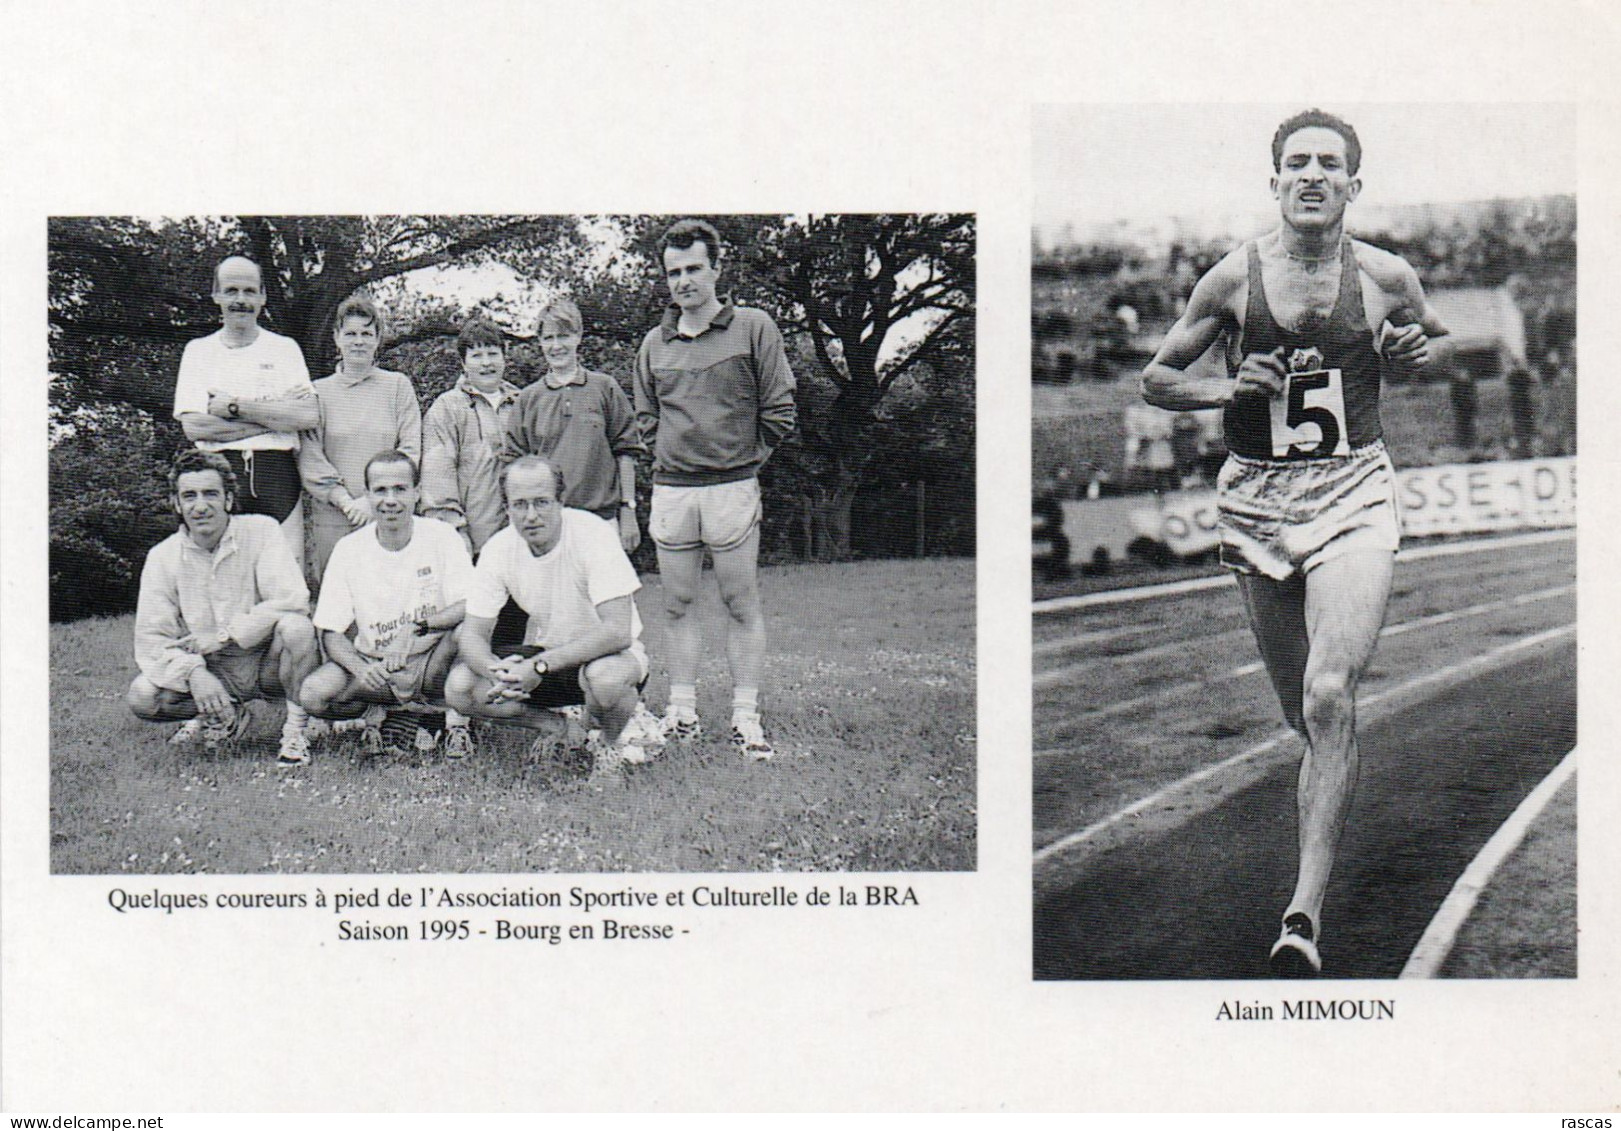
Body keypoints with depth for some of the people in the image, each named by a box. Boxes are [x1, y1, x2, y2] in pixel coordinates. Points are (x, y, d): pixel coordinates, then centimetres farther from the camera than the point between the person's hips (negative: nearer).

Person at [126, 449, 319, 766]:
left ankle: (296, 729, -14)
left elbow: (292, 600, -23)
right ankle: (226, 716, 6)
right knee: (141, 697, -21)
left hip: (266, 663, -3)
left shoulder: (262, 531, -10)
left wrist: (223, 636, -21)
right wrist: (193, 673, -26)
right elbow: (151, 638, -7)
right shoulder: (162, 557, -3)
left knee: (296, 627, -34)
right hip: (212, 672, 3)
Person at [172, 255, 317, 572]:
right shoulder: (199, 351, 12)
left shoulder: (284, 349, 12)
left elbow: (308, 416, -3)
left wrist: (235, 407, -6)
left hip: (276, 476, 0)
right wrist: (275, 416, -5)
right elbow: (192, 426, -2)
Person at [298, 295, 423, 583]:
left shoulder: (398, 386, 9)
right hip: (331, 519, 0)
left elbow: (410, 451, 2)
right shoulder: (319, 391, 10)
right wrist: (345, 501, -11)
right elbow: (309, 457, 2)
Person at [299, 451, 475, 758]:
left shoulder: (441, 536, -8)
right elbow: (331, 632, -5)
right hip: (373, 665, 1)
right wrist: (361, 669, -25)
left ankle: (457, 721, -11)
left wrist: (419, 626, -35)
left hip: (431, 664, -1)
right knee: (312, 695, -28)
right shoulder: (349, 549, -5)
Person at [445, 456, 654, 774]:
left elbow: (617, 632, -31)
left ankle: (613, 737, -4)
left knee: (604, 677, -40)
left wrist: (540, 666, -38)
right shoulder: (498, 550, -11)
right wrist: (497, 671, -34)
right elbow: (473, 635, -9)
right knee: (459, 687, -17)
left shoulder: (594, 536, -24)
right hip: (545, 656, 4)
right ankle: (549, 724, 6)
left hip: (608, 653, -4)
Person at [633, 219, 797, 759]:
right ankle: (682, 710, 15)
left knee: (742, 604, 0)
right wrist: (668, 457, 10)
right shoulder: (655, 343, 10)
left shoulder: (753, 328, -1)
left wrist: (744, 457, 2)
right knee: (677, 605, 7)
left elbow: (779, 410, 0)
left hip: (733, 486, -4)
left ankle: (746, 716, 4)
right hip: (671, 488, 4)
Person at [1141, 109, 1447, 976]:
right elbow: (1156, 378, 8)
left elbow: (1438, 344, 20)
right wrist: (1232, 388, -10)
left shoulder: (1387, 278, 1)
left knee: (1329, 698, -19)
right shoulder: (1233, 278, 0)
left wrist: (1418, 352, -3)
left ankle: (1305, 912, -16)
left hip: (1354, 493, -1)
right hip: (1257, 497, 2)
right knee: (1305, 714, 9)